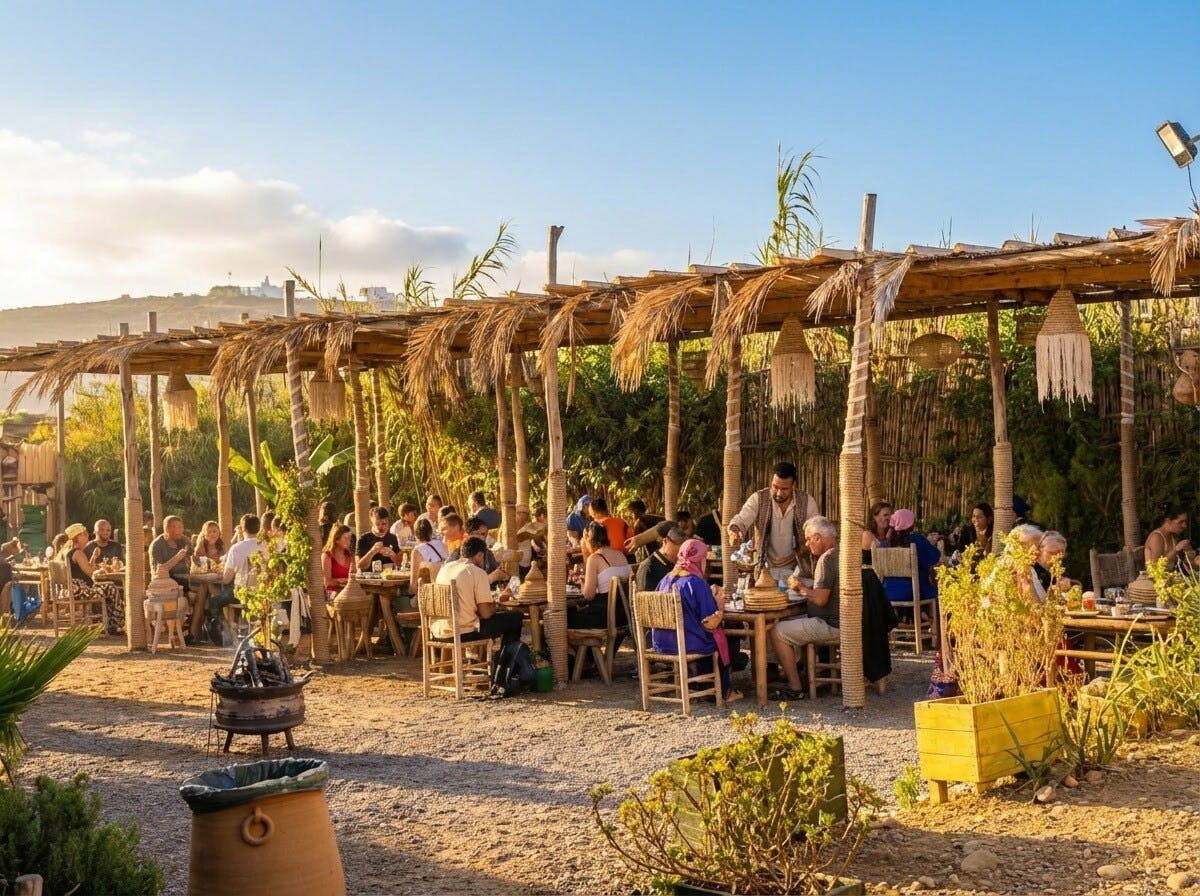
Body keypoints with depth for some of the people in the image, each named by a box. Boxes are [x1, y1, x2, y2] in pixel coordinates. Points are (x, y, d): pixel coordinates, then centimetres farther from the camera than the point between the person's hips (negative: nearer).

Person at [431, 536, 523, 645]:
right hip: (463, 634, -8)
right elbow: (486, 613, -12)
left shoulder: (444, 568, 11)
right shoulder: (478, 573, -9)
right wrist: (493, 605, 10)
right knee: (515, 618, 8)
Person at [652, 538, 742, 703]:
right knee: (721, 639, 22)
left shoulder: (666, 579, 5)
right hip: (687, 644, -7)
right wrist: (719, 603, -1)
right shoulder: (696, 582, -16)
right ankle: (723, 691, 34)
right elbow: (710, 624, -18)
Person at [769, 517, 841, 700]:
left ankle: (795, 688, -6)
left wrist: (801, 588, -9)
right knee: (786, 623, 21)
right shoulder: (840, 554, 13)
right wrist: (804, 589, 11)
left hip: (830, 624, -11)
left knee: (777, 633, -9)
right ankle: (791, 672, 22)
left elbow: (821, 599, -26)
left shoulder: (827, 559, -19)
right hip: (834, 620, 11)